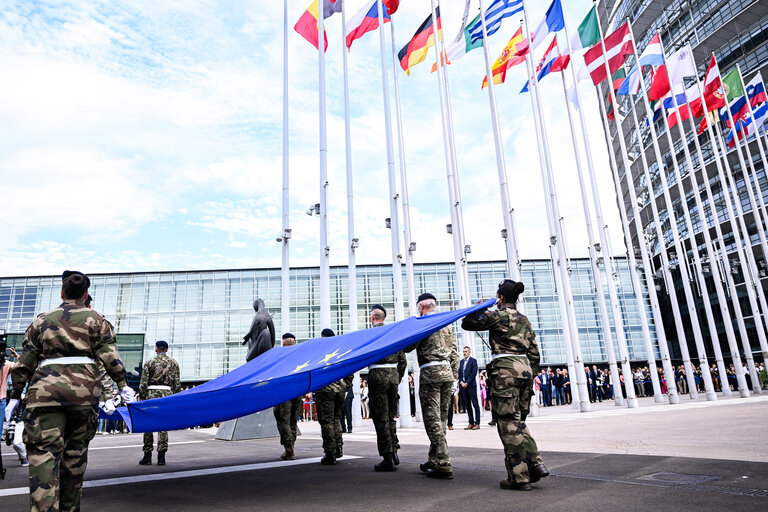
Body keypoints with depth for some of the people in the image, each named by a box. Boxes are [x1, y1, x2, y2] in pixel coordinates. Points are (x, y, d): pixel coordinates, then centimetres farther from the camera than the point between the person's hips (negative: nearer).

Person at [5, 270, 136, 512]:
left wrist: (15, 395, 19)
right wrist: (122, 385, 3)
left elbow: (25, 362, 13)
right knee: (76, 451, 13)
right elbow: (110, 356, 0)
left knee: (44, 452, -3)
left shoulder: (41, 321, 14)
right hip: (84, 389, 0)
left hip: (45, 390, 0)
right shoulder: (96, 319, 8)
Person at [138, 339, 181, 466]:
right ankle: (161, 456, 3)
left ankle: (147, 456, 10)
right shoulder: (174, 363, 8)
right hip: (167, 394, 2)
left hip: (151, 394, -1)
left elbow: (143, 384, -1)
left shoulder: (149, 362, 3)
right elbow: (177, 384, 7)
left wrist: (141, 398, 5)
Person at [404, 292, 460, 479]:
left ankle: (443, 465, -6)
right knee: (441, 418, 13)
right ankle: (434, 461, 21)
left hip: (430, 373, -7)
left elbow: (407, 347, -6)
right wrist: (454, 377, 17)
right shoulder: (446, 323, 16)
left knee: (432, 419, -4)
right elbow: (454, 353, 14)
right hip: (447, 372, 7)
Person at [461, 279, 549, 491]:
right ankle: (535, 464, 9)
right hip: (525, 369, 8)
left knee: (508, 424, -2)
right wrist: (530, 378, 21)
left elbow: (467, 323, 0)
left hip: (505, 370, -8)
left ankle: (519, 477, 0)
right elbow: (534, 354, 17)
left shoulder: (498, 316, -5)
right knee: (518, 421, 18)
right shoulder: (524, 320, 17)